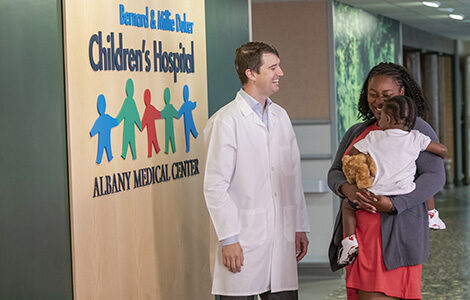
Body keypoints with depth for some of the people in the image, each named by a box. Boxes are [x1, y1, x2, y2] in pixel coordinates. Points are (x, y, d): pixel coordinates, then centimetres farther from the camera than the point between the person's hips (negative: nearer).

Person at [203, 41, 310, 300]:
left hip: (282, 240, 6)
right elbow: (214, 187, -10)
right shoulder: (226, 120, -8)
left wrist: (300, 228, 14)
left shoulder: (280, 116, 14)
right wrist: (228, 239, -13)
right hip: (244, 244, -6)